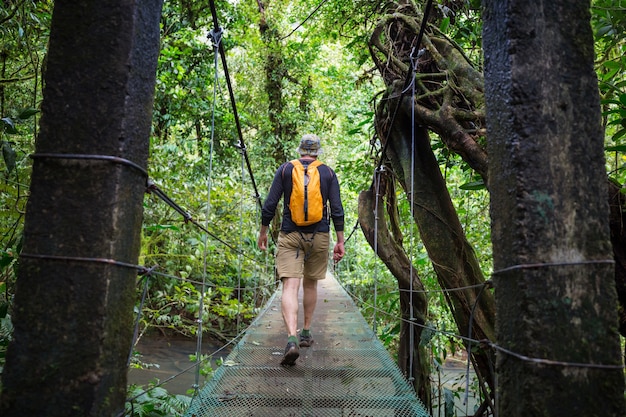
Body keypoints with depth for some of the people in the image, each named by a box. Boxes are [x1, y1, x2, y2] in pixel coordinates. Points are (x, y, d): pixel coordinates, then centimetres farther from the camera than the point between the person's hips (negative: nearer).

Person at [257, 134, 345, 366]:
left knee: (290, 287, -9)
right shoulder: (328, 173, 5)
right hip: (319, 236, 2)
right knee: (310, 284, 18)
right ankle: (306, 333, 28)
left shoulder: (285, 169, 3)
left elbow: (270, 205, -1)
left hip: (290, 235, -1)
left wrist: (263, 232, 10)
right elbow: (337, 210, -1)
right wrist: (340, 242, 3)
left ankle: (292, 339, -26)